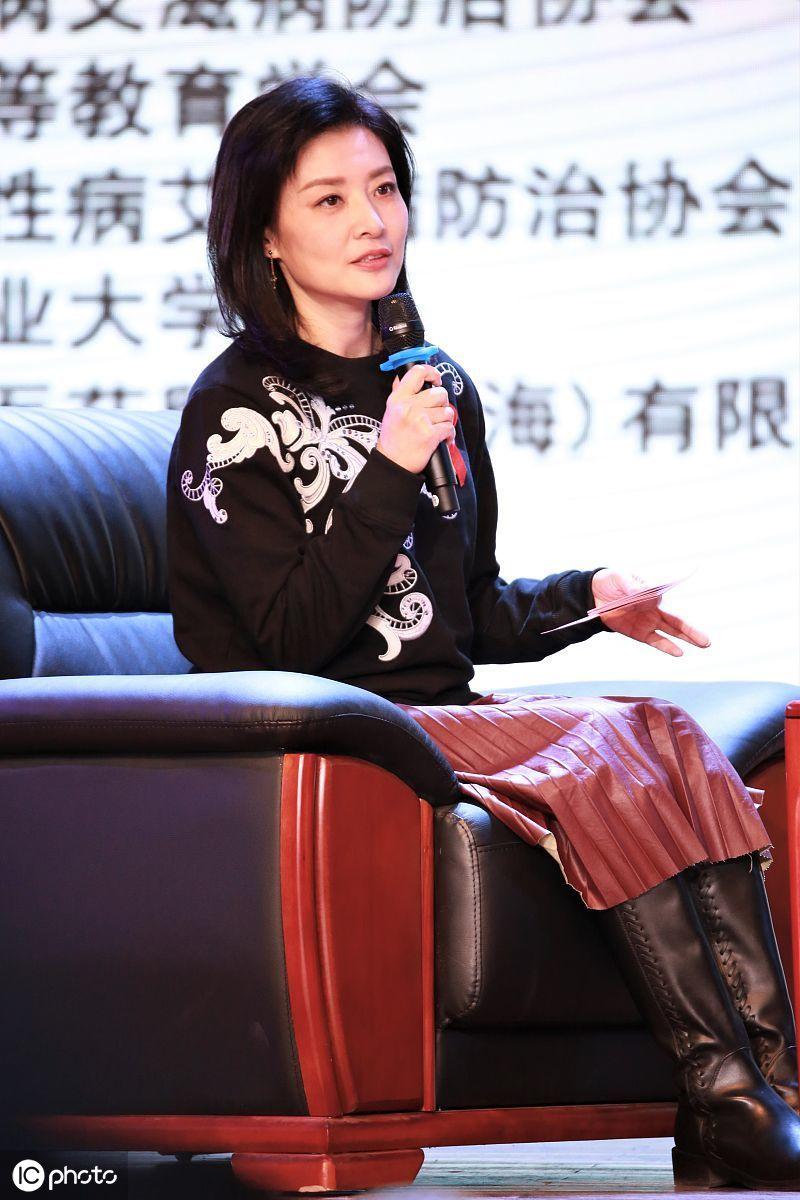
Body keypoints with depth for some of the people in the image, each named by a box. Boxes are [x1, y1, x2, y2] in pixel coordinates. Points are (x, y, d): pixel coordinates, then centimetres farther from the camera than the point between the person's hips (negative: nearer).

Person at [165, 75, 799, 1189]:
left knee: (675, 741, -23)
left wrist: (586, 597, 6)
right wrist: (391, 471, -16)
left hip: (446, 712, 6)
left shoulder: (436, 387, 17)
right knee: (615, 748, -29)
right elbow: (290, 637, -11)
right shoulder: (238, 410, -4)